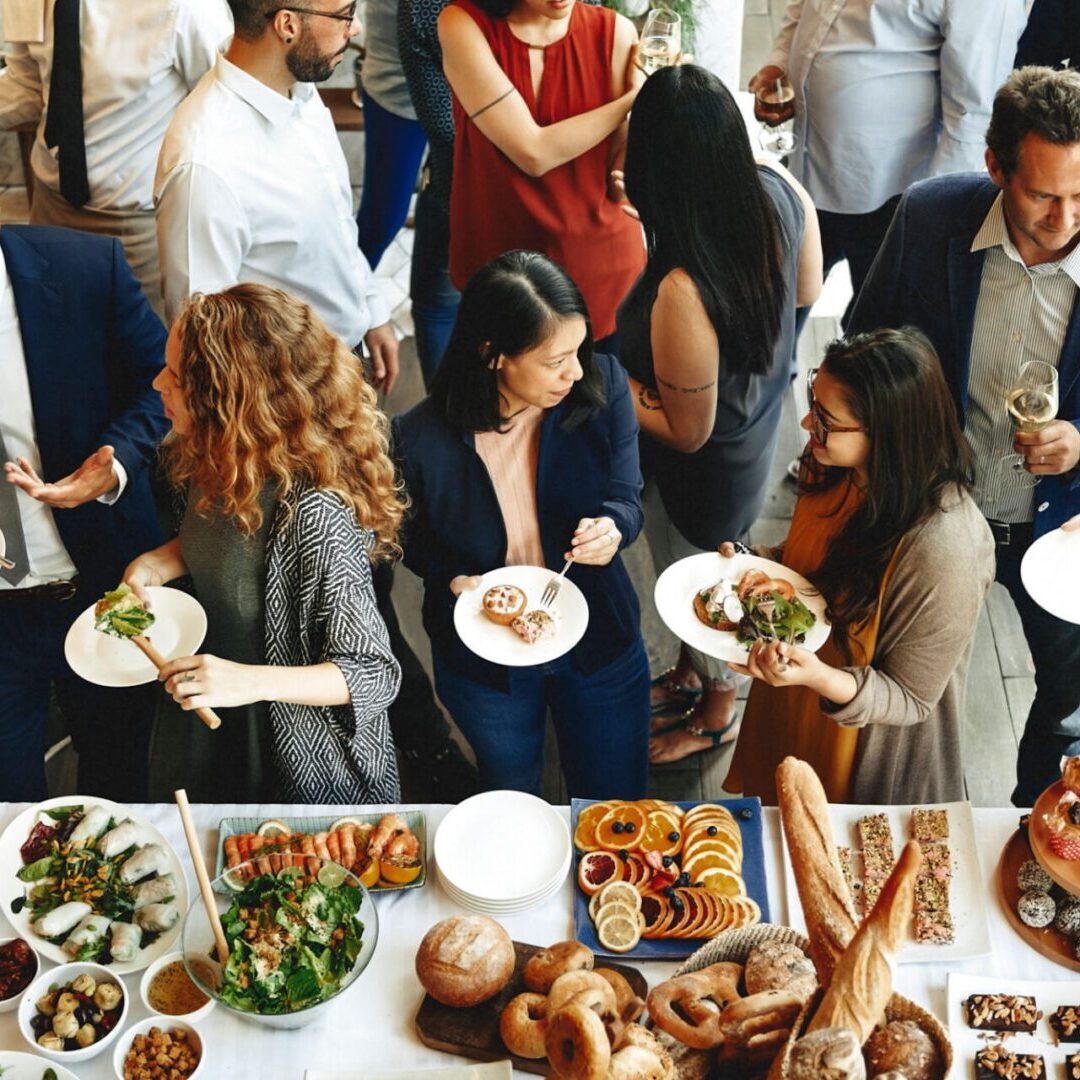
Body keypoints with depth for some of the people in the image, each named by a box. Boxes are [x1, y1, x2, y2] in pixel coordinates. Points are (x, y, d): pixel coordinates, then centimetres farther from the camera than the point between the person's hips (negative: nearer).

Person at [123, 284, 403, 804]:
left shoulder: (314, 516, -37)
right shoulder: (209, 464, -12)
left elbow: (374, 673, -29)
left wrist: (253, 682, -42)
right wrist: (161, 561, -9)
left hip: (312, 765, -7)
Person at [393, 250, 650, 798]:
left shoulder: (602, 387, -22)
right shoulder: (420, 438, -25)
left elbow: (626, 497, -9)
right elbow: (414, 536, -5)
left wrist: (611, 527, -32)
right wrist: (454, 580, -24)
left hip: (600, 642, 1)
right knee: (513, 801, 30)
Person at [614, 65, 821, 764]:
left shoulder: (682, 293, -44)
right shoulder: (781, 190, -23)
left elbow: (687, 432, -27)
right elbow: (807, 289, -1)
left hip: (706, 472, -7)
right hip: (760, 429, 7)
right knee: (693, 572, 33)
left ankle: (718, 715, 55)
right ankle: (689, 675, 62)